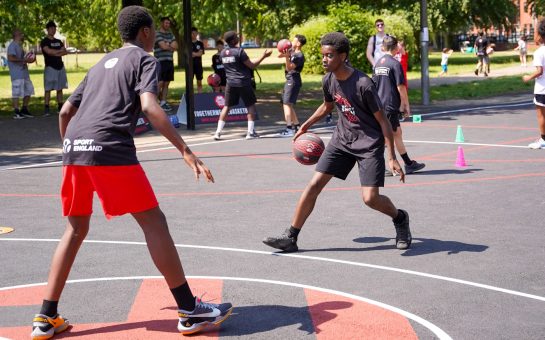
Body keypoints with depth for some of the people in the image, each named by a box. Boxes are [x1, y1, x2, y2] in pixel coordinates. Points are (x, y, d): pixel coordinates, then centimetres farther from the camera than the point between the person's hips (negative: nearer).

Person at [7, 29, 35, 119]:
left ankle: (24, 109, 24)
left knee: (28, 91, 13)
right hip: (17, 74, -10)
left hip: (24, 73, 10)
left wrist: (27, 59, 12)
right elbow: (11, 58, -23)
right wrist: (23, 60, -21)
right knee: (16, 93, -7)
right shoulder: (12, 46, -11)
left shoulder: (20, 46, 19)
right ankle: (16, 112, -4)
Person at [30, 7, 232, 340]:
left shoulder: (102, 63, 30)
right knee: (153, 221, -1)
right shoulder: (144, 59, 9)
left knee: (77, 228, 18)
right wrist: (186, 152, -15)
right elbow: (149, 106, -10)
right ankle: (190, 310, 0)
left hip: (75, 147, 7)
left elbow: (65, 112, 27)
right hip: (110, 148, -7)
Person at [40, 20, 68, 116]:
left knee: (59, 88, 7)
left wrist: (55, 53, -10)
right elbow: (48, 51, -16)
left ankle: (60, 107, 10)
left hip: (60, 66, 6)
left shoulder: (58, 41, 18)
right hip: (50, 67, -6)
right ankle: (46, 108, -12)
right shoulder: (44, 42, 0)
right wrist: (59, 51, -3)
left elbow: (65, 52, 7)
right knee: (48, 89, -10)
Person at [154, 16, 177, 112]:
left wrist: (167, 45, -8)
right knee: (160, 83, -10)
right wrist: (171, 46, 3)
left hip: (170, 61, 7)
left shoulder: (170, 34, 18)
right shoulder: (157, 34, -4)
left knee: (166, 84, 6)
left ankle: (163, 102, 8)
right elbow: (163, 46, -15)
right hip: (161, 61, -7)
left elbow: (176, 46, 6)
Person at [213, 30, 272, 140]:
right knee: (251, 105, 7)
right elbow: (252, 65, -12)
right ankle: (251, 132, 3)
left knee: (227, 106, 11)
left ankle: (218, 132, 4)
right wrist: (263, 56, -5)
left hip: (230, 83, 5)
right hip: (243, 83, -5)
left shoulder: (223, 53, 6)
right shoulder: (239, 51, -14)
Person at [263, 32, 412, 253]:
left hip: (369, 143, -6)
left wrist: (392, 157, -20)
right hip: (342, 140, 6)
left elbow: (382, 120, -18)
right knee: (315, 184, -3)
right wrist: (305, 126, 21)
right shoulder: (328, 81, -4)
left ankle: (400, 219, 19)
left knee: (370, 198, -13)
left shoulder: (363, 84, -23)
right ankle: (290, 237, 2)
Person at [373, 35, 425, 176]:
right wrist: (406, 105, -4)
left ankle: (409, 164, 22)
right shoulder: (395, 63, -11)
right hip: (390, 105, -8)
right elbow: (401, 87, -13)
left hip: (379, 104, 8)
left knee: (397, 133, 14)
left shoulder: (378, 63, 11)